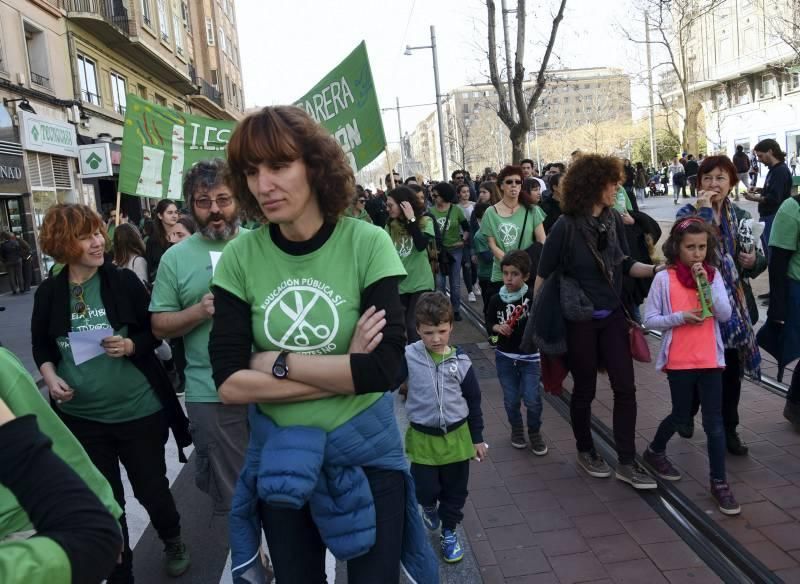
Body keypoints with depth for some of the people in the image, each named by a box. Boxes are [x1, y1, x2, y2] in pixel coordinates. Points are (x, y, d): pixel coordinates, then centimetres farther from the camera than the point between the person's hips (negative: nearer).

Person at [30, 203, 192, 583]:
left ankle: (173, 543, 42)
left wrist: (130, 345, -18)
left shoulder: (124, 281, -7)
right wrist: (50, 376, -7)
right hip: (81, 416, 2)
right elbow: (41, 345, 12)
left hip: (138, 410, -2)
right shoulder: (49, 292, -1)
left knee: (152, 490, 11)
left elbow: (155, 332, 1)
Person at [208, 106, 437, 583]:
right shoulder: (240, 258, -9)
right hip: (279, 457, 2)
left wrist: (277, 363, -17)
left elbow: (385, 369, -21)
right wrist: (345, 372, -19)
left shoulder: (367, 244, -14)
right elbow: (230, 384, -14)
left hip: (365, 451, -2)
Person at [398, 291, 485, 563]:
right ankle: (429, 506, 41)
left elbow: (473, 401, 2)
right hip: (423, 437, -1)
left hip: (457, 436, 1)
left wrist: (477, 438, 6)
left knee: (455, 490, 13)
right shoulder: (408, 357, -13)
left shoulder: (460, 361, -9)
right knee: (425, 489, 5)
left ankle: (449, 531, 37)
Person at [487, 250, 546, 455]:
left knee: (532, 399, -5)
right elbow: (489, 324, 7)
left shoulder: (532, 296, -11)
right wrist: (497, 328, -13)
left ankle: (534, 432, 21)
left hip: (529, 357, -2)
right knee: (511, 399, 9)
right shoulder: (496, 299, -4)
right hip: (504, 356, 2)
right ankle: (516, 428, 35)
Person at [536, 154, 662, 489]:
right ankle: (585, 451, 32)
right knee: (584, 390, 10)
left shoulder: (613, 220, -1)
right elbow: (544, 275, -10)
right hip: (579, 320, -5)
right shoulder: (566, 227, -17)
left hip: (613, 316, 5)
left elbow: (625, 265, 7)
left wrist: (657, 269, -9)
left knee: (625, 388, 3)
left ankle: (627, 463, 14)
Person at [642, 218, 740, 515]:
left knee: (714, 422, 4)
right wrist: (680, 317, -19)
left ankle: (719, 482, 15)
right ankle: (655, 451, 40)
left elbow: (725, 315, -6)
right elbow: (649, 319, -6)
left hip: (710, 359, 2)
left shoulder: (713, 275, 2)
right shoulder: (664, 278, -7)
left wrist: (706, 284, -15)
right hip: (679, 361, -2)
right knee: (681, 416, 12)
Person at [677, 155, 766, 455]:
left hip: (735, 304, 4)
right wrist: (704, 210, -19)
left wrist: (754, 261, -13)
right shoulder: (688, 213, -5)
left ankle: (728, 429, 23)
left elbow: (761, 259, 9)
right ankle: (687, 414, 33)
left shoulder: (741, 216, 7)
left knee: (732, 368, 9)